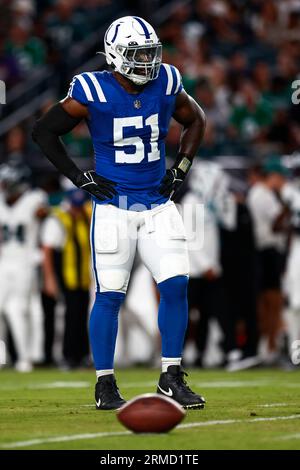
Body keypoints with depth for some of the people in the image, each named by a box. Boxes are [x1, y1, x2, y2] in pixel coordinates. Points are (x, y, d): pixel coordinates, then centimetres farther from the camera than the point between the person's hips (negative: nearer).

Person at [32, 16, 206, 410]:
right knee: (109, 296, -2)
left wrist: (181, 168, 9)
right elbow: (43, 131, -4)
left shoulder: (166, 86, 0)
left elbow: (195, 121, 19)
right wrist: (79, 177, -6)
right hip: (114, 206, -4)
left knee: (176, 286, -5)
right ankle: (105, 385, 8)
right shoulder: (93, 93, -12)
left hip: (158, 205, 4)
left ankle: (172, 379, 6)